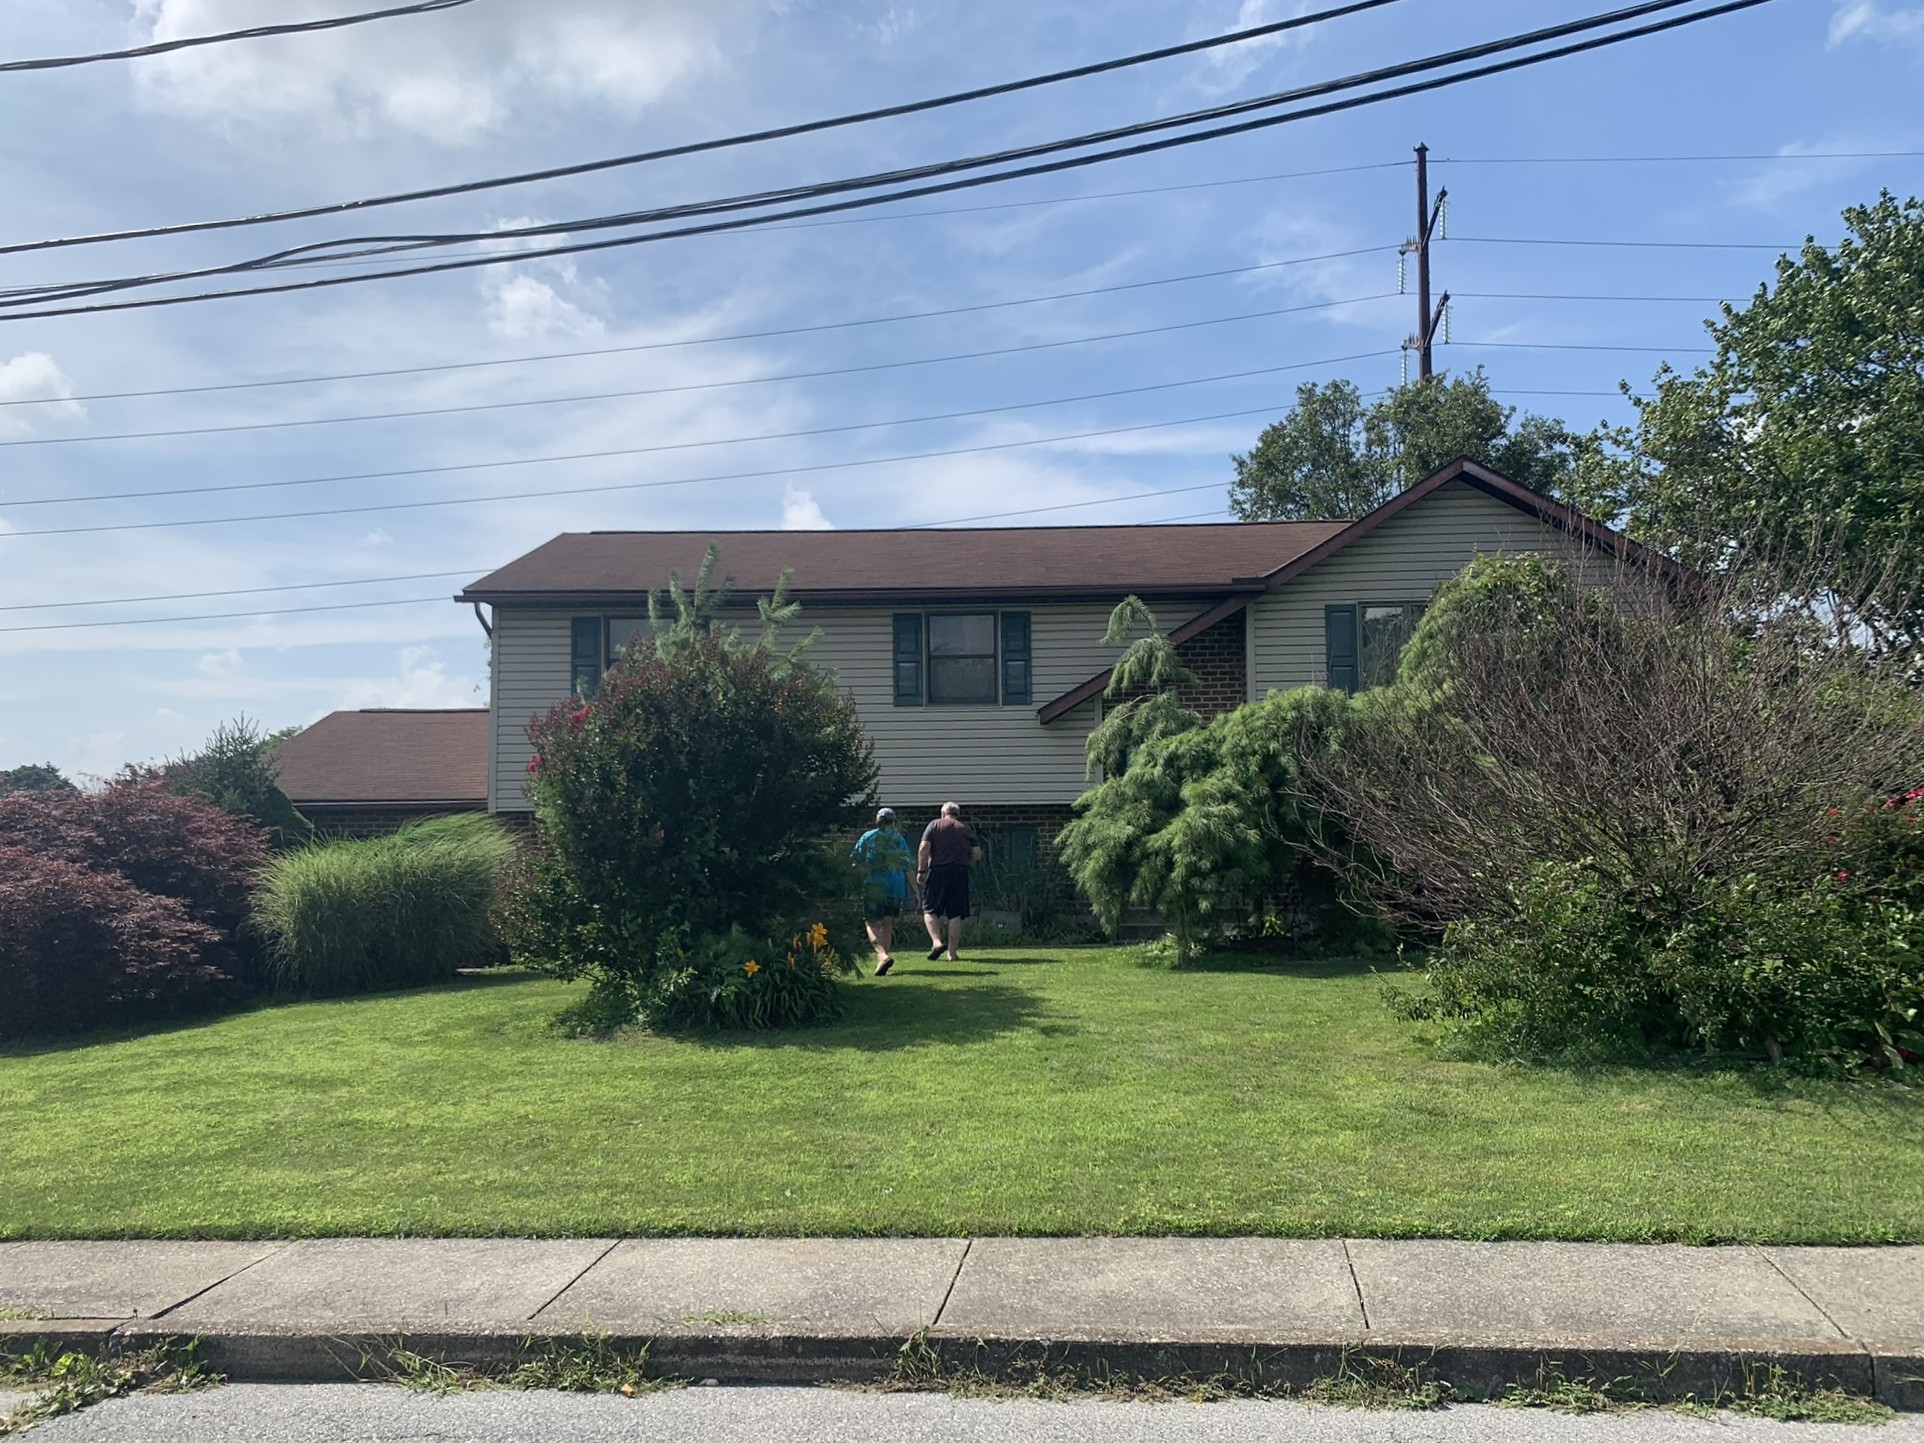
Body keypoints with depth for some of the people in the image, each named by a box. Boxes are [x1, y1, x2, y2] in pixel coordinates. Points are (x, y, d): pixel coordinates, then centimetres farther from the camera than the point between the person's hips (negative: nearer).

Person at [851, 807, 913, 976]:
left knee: (872, 924, 0)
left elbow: (856, 862, 3)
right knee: (887, 924, 13)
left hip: (873, 886, -2)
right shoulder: (899, 840, 7)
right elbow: (907, 868, 4)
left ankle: (882, 955, -24)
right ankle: (881, 962, 11)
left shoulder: (867, 837, 4)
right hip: (896, 886, 2)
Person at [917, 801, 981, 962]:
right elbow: (977, 854, 6)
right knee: (955, 914, 4)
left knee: (930, 910, 6)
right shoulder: (965, 828, 12)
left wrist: (921, 870, -2)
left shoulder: (935, 825, 6)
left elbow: (924, 848, -6)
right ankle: (952, 953, 4)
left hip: (937, 871, -2)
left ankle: (937, 941, -15)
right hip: (960, 872, 2)